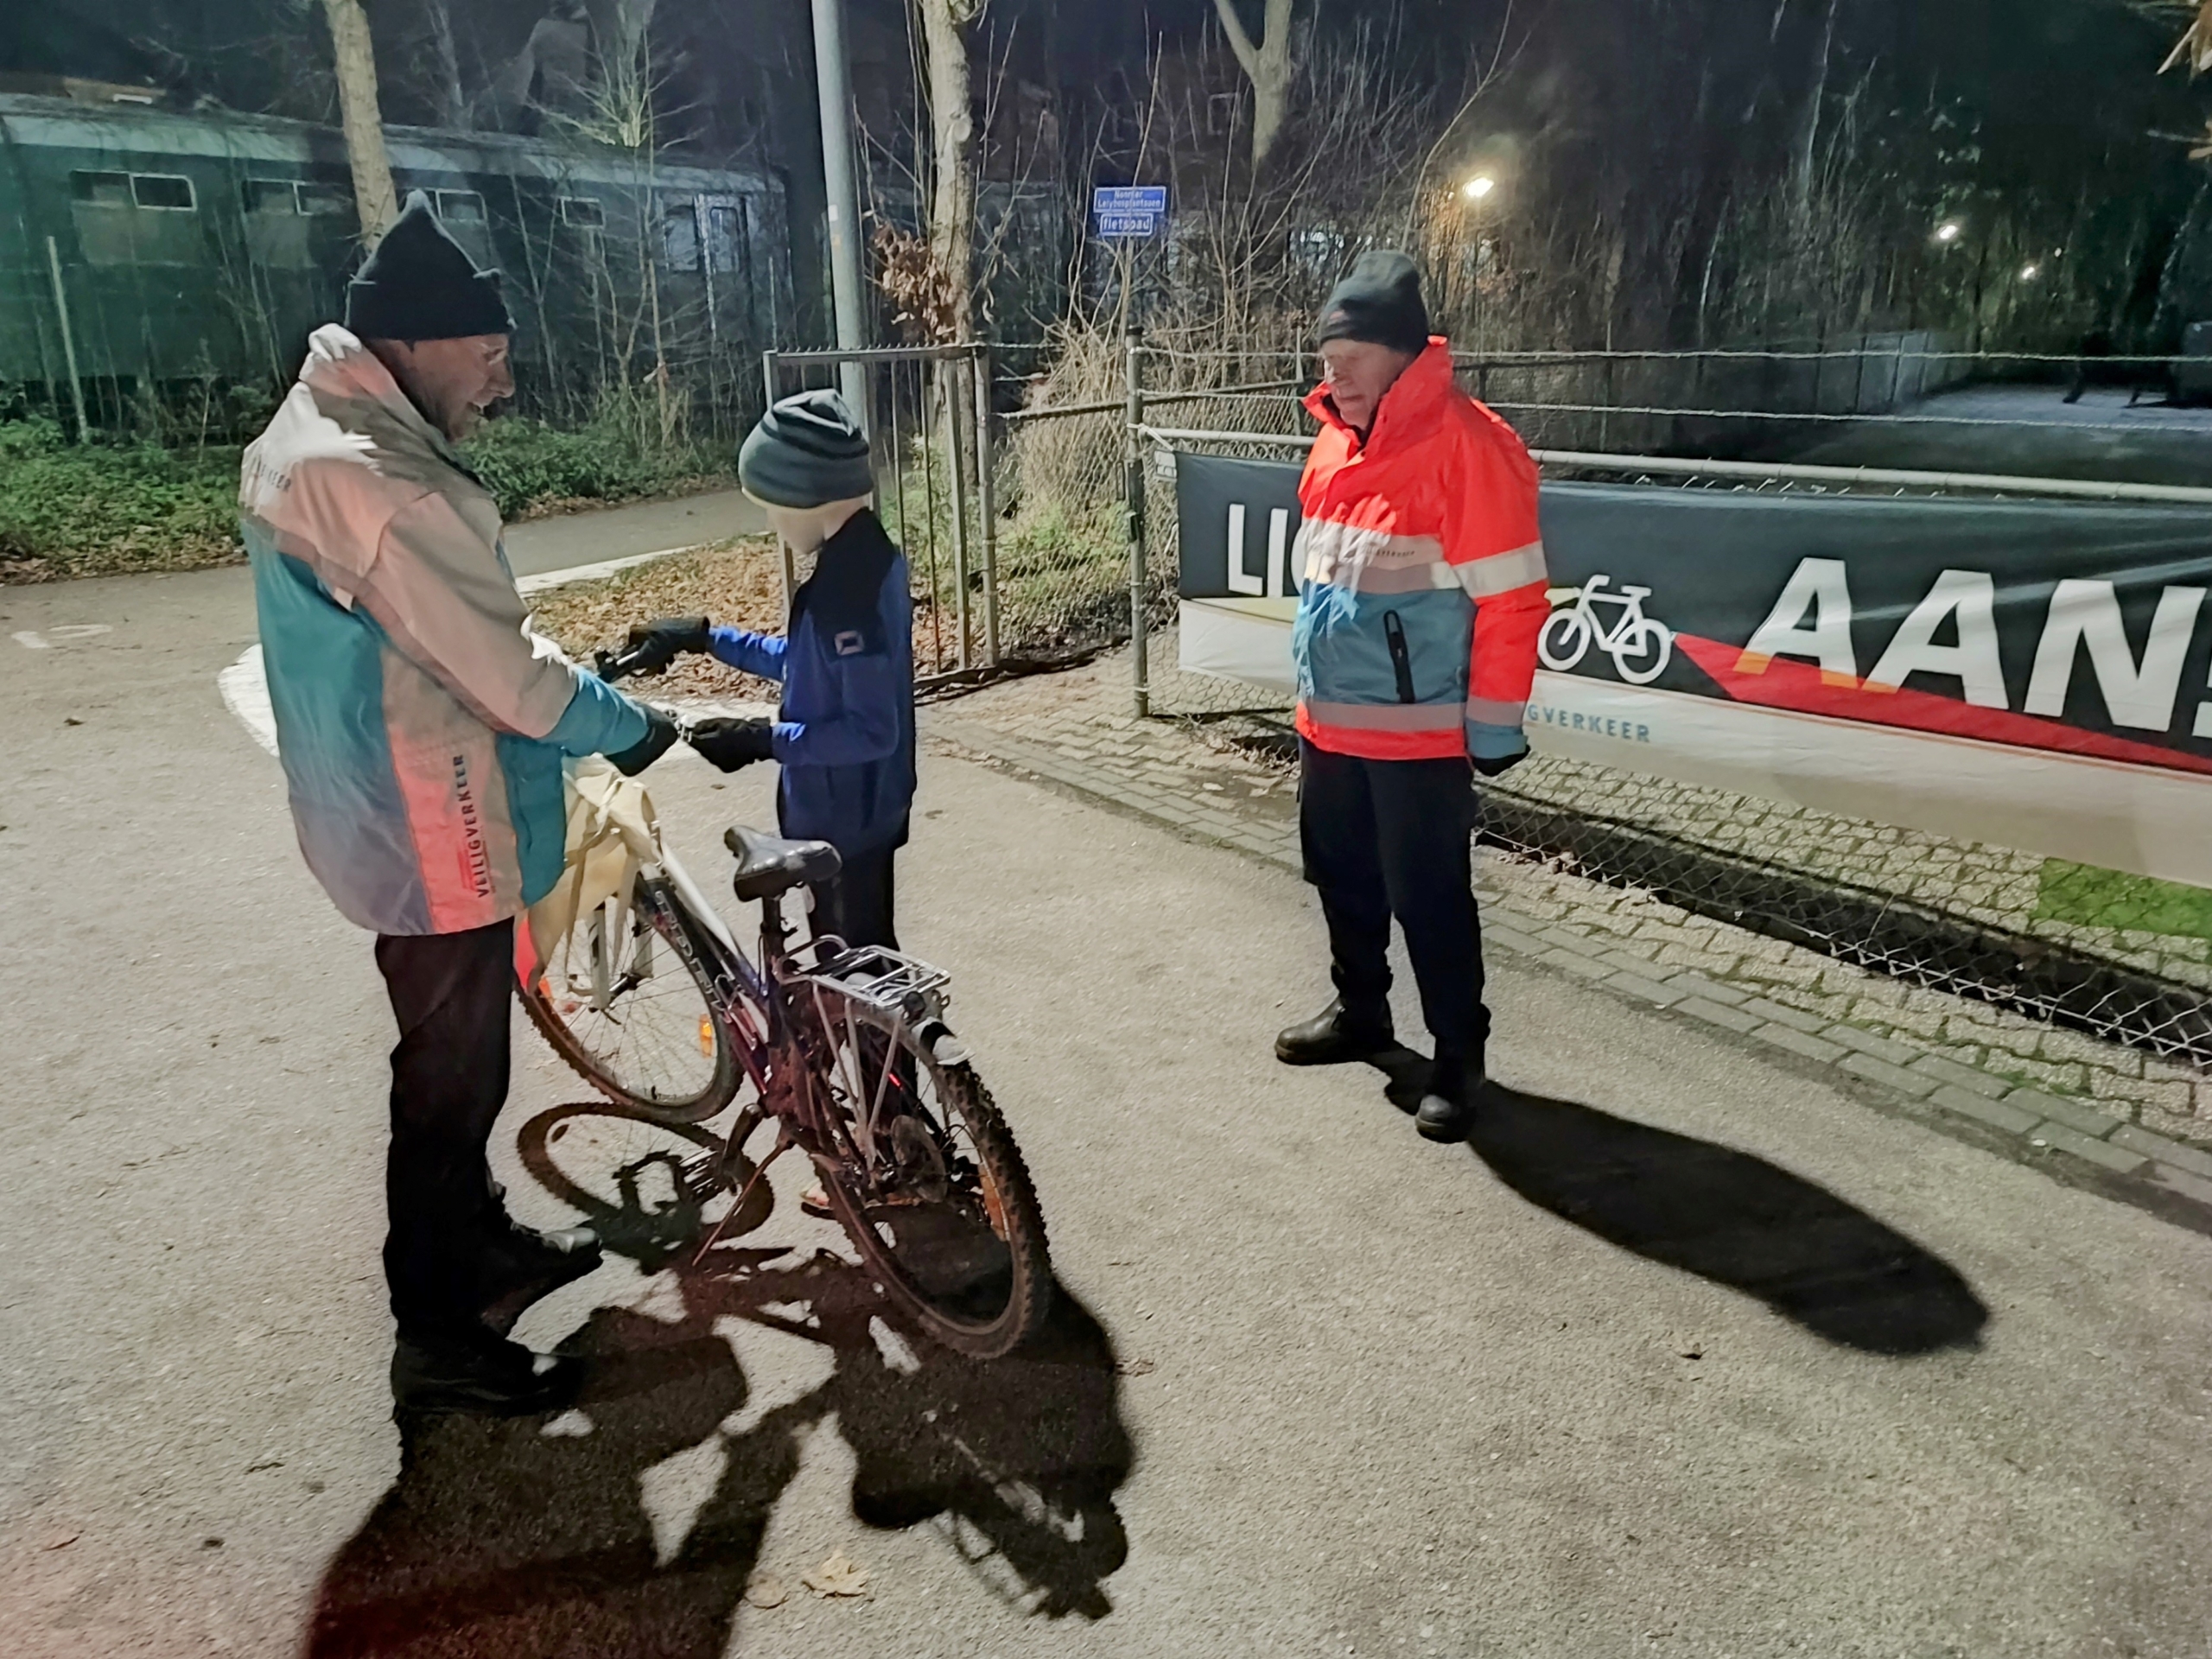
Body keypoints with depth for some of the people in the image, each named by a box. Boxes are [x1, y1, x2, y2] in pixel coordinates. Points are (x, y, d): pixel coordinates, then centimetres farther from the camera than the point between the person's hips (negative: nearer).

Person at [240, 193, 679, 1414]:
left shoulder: (307, 440, 8)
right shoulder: (372, 482, -27)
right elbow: (507, 675, -25)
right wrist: (629, 728, -8)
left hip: (393, 820, 10)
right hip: (438, 837, -10)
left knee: (458, 1059, 24)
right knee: (450, 1081, 4)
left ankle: (483, 1245, 43)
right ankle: (438, 1342, 21)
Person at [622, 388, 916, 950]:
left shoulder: (849, 583, -27)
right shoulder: (861, 558, 4)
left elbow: (871, 730, -28)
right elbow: (807, 664, 16)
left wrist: (764, 740, -25)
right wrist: (704, 636, 15)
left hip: (848, 814, -9)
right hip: (845, 807, 10)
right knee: (857, 956, 22)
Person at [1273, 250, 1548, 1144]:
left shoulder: (1466, 445, -15)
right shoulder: (1338, 439, 9)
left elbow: (1510, 599, -16)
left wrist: (1494, 729, -15)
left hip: (1419, 732, -8)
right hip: (1330, 724, 8)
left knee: (1429, 899, 1)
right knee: (1344, 879, 19)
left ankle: (1458, 1056, 17)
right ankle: (1359, 1013, 38)